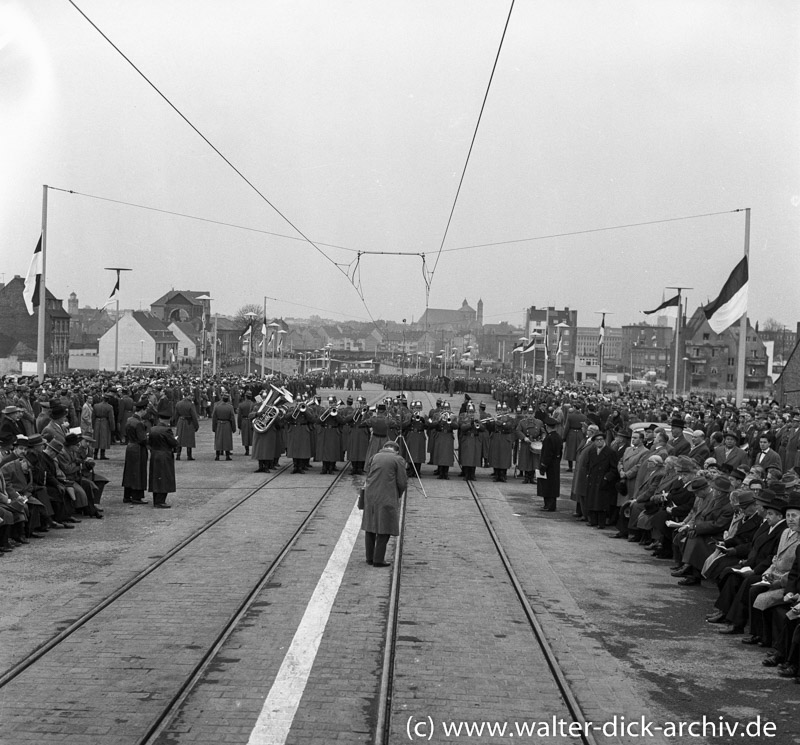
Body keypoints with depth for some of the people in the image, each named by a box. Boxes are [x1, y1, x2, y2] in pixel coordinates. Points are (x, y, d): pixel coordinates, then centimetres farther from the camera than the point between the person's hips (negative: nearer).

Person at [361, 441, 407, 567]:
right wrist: (398, 495, 13)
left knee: (370, 528, 15)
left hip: (370, 496, 4)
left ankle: (370, 557, 20)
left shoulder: (374, 457, 7)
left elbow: (368, 477, 8)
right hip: (387, 498, -4)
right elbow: (402, 483, -5)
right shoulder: (398, 460, -4)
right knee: (384, 529, 4)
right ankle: (378, 559, 3)